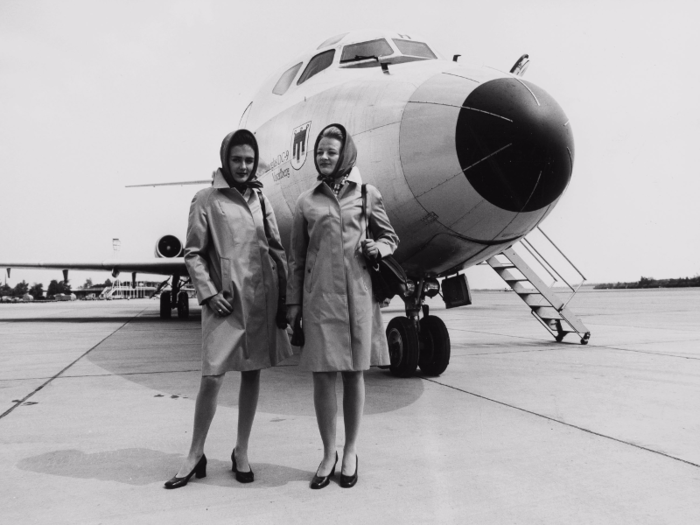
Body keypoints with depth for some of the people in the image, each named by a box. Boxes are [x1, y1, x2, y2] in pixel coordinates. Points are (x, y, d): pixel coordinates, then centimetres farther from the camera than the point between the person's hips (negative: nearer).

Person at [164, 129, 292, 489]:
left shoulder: (260, 199, 12)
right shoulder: (206, 200, 1)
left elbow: (277, 250, 12)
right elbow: (193, 253, 0)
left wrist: (284, 297, 5)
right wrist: (208, 293, -11)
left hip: (262, 300, 4)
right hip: (225, 301, -4)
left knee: (252, 374, 9)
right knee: (212, 377, -4)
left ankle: (241, 453, 22)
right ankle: (196, 456, 14)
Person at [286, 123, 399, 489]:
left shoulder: (367, 194, 6)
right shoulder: (306, 201, 8)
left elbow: (390, 237, 16)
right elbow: (296, 256, 9)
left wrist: (377, 248, -6)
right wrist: (293, 301, 6)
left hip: (357, 294, 0)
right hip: (319, 295, 0)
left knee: (354, 373, 7)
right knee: (323, 375, 2)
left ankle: (350, 453, 23)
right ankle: (328, 455, 18)